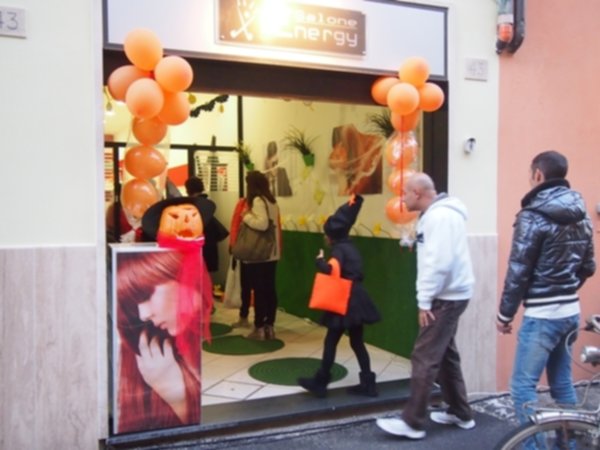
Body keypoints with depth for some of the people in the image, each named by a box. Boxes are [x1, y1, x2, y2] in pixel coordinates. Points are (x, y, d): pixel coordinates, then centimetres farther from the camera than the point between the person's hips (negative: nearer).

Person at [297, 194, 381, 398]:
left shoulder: (339, 249, -13)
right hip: (356, 300, 9)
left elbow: (332, 270, -31)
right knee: (357, 342, 13)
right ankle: (368, 384, 14)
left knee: (331, 342, 1)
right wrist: (355, 199, 25)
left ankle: (320, 383, 10)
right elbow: (347, 216, 25)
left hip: (345, 302, -9)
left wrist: (320, 261, -14)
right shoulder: (350, 245, 11)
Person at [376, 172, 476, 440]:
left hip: (446, 297, -11)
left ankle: (412, 423, -1)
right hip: (448, 295, 11)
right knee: (445, 355, 17)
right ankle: (460, 413, 28)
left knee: (424, 358, -7)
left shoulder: (440, 216, -19)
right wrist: (428, 298, 13)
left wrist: (425, 301, -20)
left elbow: (439, 262, -26)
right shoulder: (434, 215, 15)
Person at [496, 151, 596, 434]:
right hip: (571, 312, 8)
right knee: (562, 383, 17)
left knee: (523, 386, 0)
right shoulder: (581, 215, 9)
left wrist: (505, 314, -6)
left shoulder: (533, 216, -15)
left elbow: (518, 271, -15)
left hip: (542, 315, -8)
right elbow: (588, 267, 15)